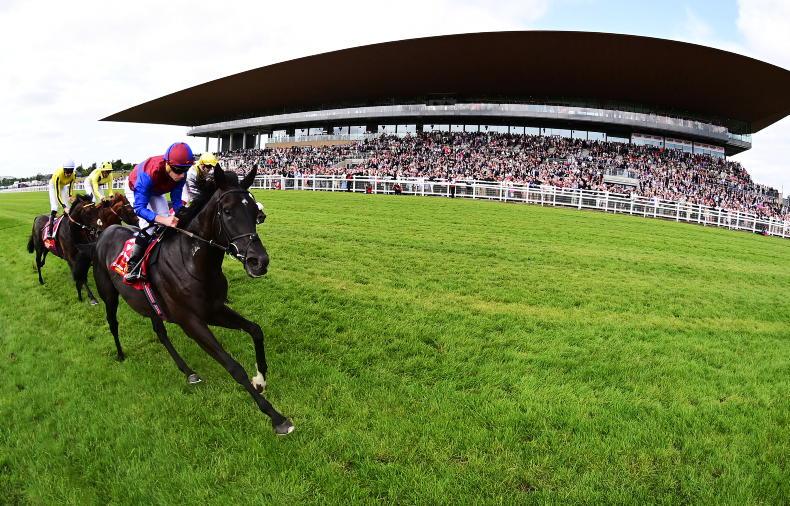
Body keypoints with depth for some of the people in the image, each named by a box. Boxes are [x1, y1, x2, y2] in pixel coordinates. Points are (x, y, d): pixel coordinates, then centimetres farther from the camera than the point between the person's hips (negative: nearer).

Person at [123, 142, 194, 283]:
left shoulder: (181, 175, -31)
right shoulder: (149, 174, -46)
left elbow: (176, 201, -23)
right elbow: (139, 208, -47)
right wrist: (163, 219, -63)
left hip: (156, 192, 6)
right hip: (135, 189, -5)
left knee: (166, 223, -4)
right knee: (149, 223, -24)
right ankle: (133, 266, -18)